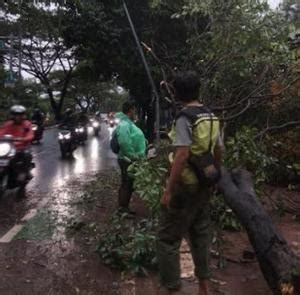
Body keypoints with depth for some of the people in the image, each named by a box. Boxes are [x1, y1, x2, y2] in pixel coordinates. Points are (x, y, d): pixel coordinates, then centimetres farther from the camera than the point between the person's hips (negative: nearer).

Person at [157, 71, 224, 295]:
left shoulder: (185, 118, -16)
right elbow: (219, 151, 12)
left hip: (185, 186, -7)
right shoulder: (212, 117, 6)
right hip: (204, 185, 8)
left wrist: (169, 190, -22)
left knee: (168, 237, 3)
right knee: (201, 234, 17)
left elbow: (182, 154, -25)